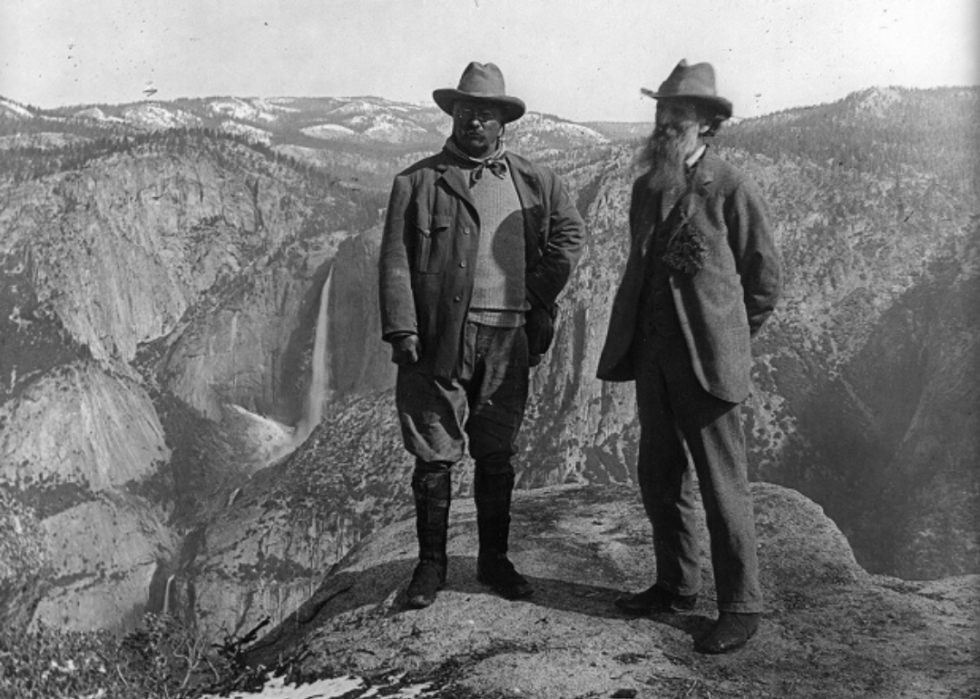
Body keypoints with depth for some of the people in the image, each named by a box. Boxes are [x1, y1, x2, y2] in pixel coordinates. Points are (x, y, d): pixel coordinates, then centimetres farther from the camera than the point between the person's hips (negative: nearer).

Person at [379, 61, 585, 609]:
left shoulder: (533, 181, 10)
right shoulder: (418, 181, 2)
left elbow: (570, 232, 21)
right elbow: (396, 260, -2)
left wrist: (540, 299, 12)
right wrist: (402, 330, -11)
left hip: (507, 338, 3)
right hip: (439, 337, -2)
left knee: (498, 456, 11)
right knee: (434, 455, 3)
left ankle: (495, 559, 26)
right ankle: (432, 564, 18)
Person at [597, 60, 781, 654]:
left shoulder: (733, 189, -7)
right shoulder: (646, 188, 12)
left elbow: (765, 279, -1)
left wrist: (727, 340, 5)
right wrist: (639, 334, 14)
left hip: (707, 358, -7)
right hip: (652, 354, 7)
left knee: (722, 486, -1)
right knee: (659, 477, 14)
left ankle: (741, 608, 12)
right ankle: (677, 586, 30)